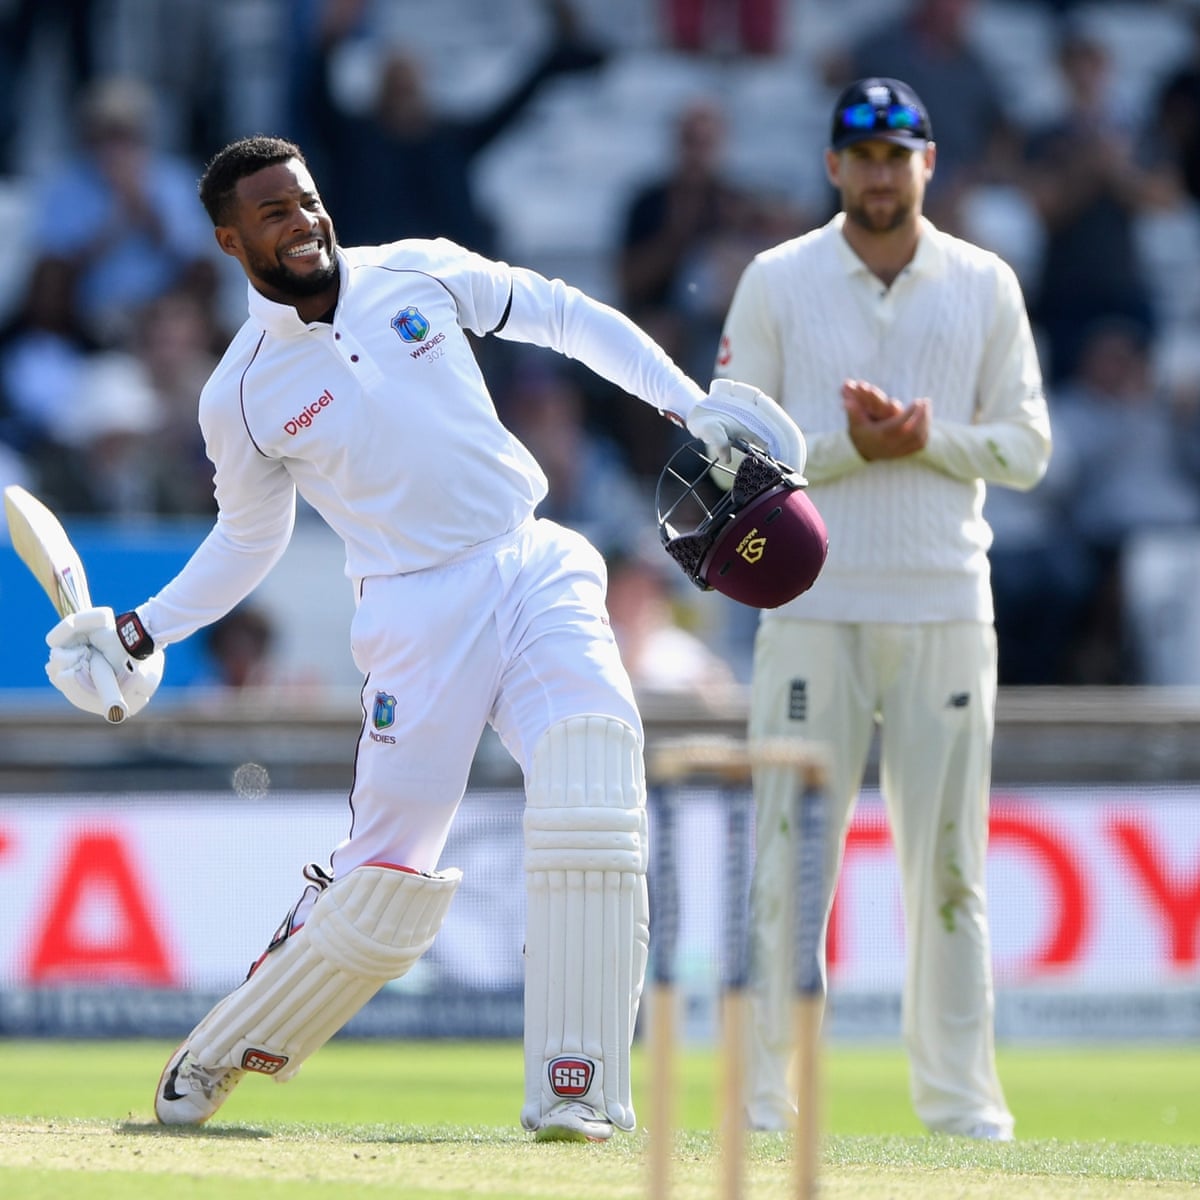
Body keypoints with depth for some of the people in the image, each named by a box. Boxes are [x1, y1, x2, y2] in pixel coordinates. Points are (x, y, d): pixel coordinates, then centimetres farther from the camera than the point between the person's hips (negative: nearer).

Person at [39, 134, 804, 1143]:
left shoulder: (420, 273, 5)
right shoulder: (241, 396, 1)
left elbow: (562, 315, 16)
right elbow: (250, 537, 16)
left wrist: (689, 405, 11)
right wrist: (145, 628, 4)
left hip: (537, 572, 2)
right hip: (417, 615, -2)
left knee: (592, 781, -24)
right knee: (387, 888, -6)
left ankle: (571, 1092, -22)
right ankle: (213, 1061, 18)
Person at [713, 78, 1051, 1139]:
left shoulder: (985, 286, 8)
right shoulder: (778, 283, 3)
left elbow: (1026, 449, 6)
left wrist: (930, 437, -12)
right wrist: (849, 447, -15)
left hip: (946, 612, 2)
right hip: (815, 611, -2)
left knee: (949, 861, 5)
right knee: (789, 859, -4)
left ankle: (961, 1096, 10)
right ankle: (763, 1096, 0)